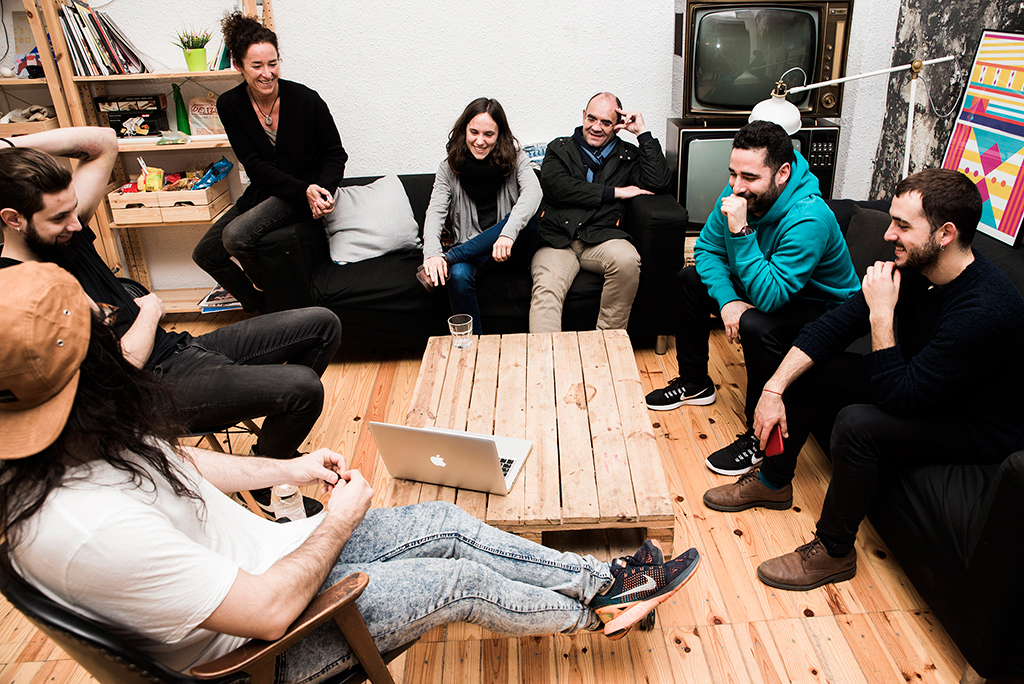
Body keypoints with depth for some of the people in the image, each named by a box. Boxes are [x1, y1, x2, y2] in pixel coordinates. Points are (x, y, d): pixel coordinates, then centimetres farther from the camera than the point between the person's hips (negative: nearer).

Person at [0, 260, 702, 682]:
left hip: (264, 549, 8)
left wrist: (289, 469, 7)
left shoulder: (88, 443, -9)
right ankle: (597, 610, 24)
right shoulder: (88, 528, -38)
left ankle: (601, 577, 19)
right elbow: (269, 611, -32)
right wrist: (342, 520, -17)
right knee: (462, 579, -5)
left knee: (446, 522, 3)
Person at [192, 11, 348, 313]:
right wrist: (304, 191, -24)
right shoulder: (230, 105, -6)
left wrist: (323, 191, -23)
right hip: (263, 192, 6)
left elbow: (336, 154, -4)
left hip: (308, 190, -5)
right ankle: (259, 307, 22)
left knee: (236, 236, -27)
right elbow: (255, 166, -10)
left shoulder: (305, 100, -14)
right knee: (205, 253, 2)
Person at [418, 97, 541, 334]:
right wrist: (431, 252, -33)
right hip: (469, 248, 0)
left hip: (515, 246, 0)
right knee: (459, 276, -33)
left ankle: (449, 259, -30)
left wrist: (507, 234, -41)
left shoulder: (514, 157, -2)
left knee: (527, 221, -33)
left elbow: (533, 192, -21)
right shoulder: (449, 168, 2)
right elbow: (435, 212, -10)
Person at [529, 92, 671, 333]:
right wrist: (614, 193, -1)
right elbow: (556, 186, -1)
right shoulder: (559, 148, 20)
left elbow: (658, 182, 4)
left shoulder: (627, 155, 22)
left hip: (600, 238, 0)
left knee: (627, 260, -33)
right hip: (556, 239, 0)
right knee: (545, 290, -29)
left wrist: (643, 132, 6)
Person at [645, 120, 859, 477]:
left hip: (821, 307, -8)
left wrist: (740, 232, -43)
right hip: (768, 282, 8)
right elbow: (707, 249, -5)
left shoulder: (809, 219, -35)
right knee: (689, 279, 4)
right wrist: (727, 299, -21)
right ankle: (694, 382, 19)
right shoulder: (737, 194, -13)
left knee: (755, 325, -37)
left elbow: (768, 296, -38)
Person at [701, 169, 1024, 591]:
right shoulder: (909, 267, -10)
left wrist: (881, 315, -32)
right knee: (805, 369, 1)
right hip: (918, 387, 8)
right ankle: (773, 482, 18)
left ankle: (834, 552, -10)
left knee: (856, 423, -33)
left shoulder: (988, 310, -34)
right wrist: (774, 389, -16)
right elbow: (831, 327, -9)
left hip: (978, 430, -8)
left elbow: (898, 397, -32)